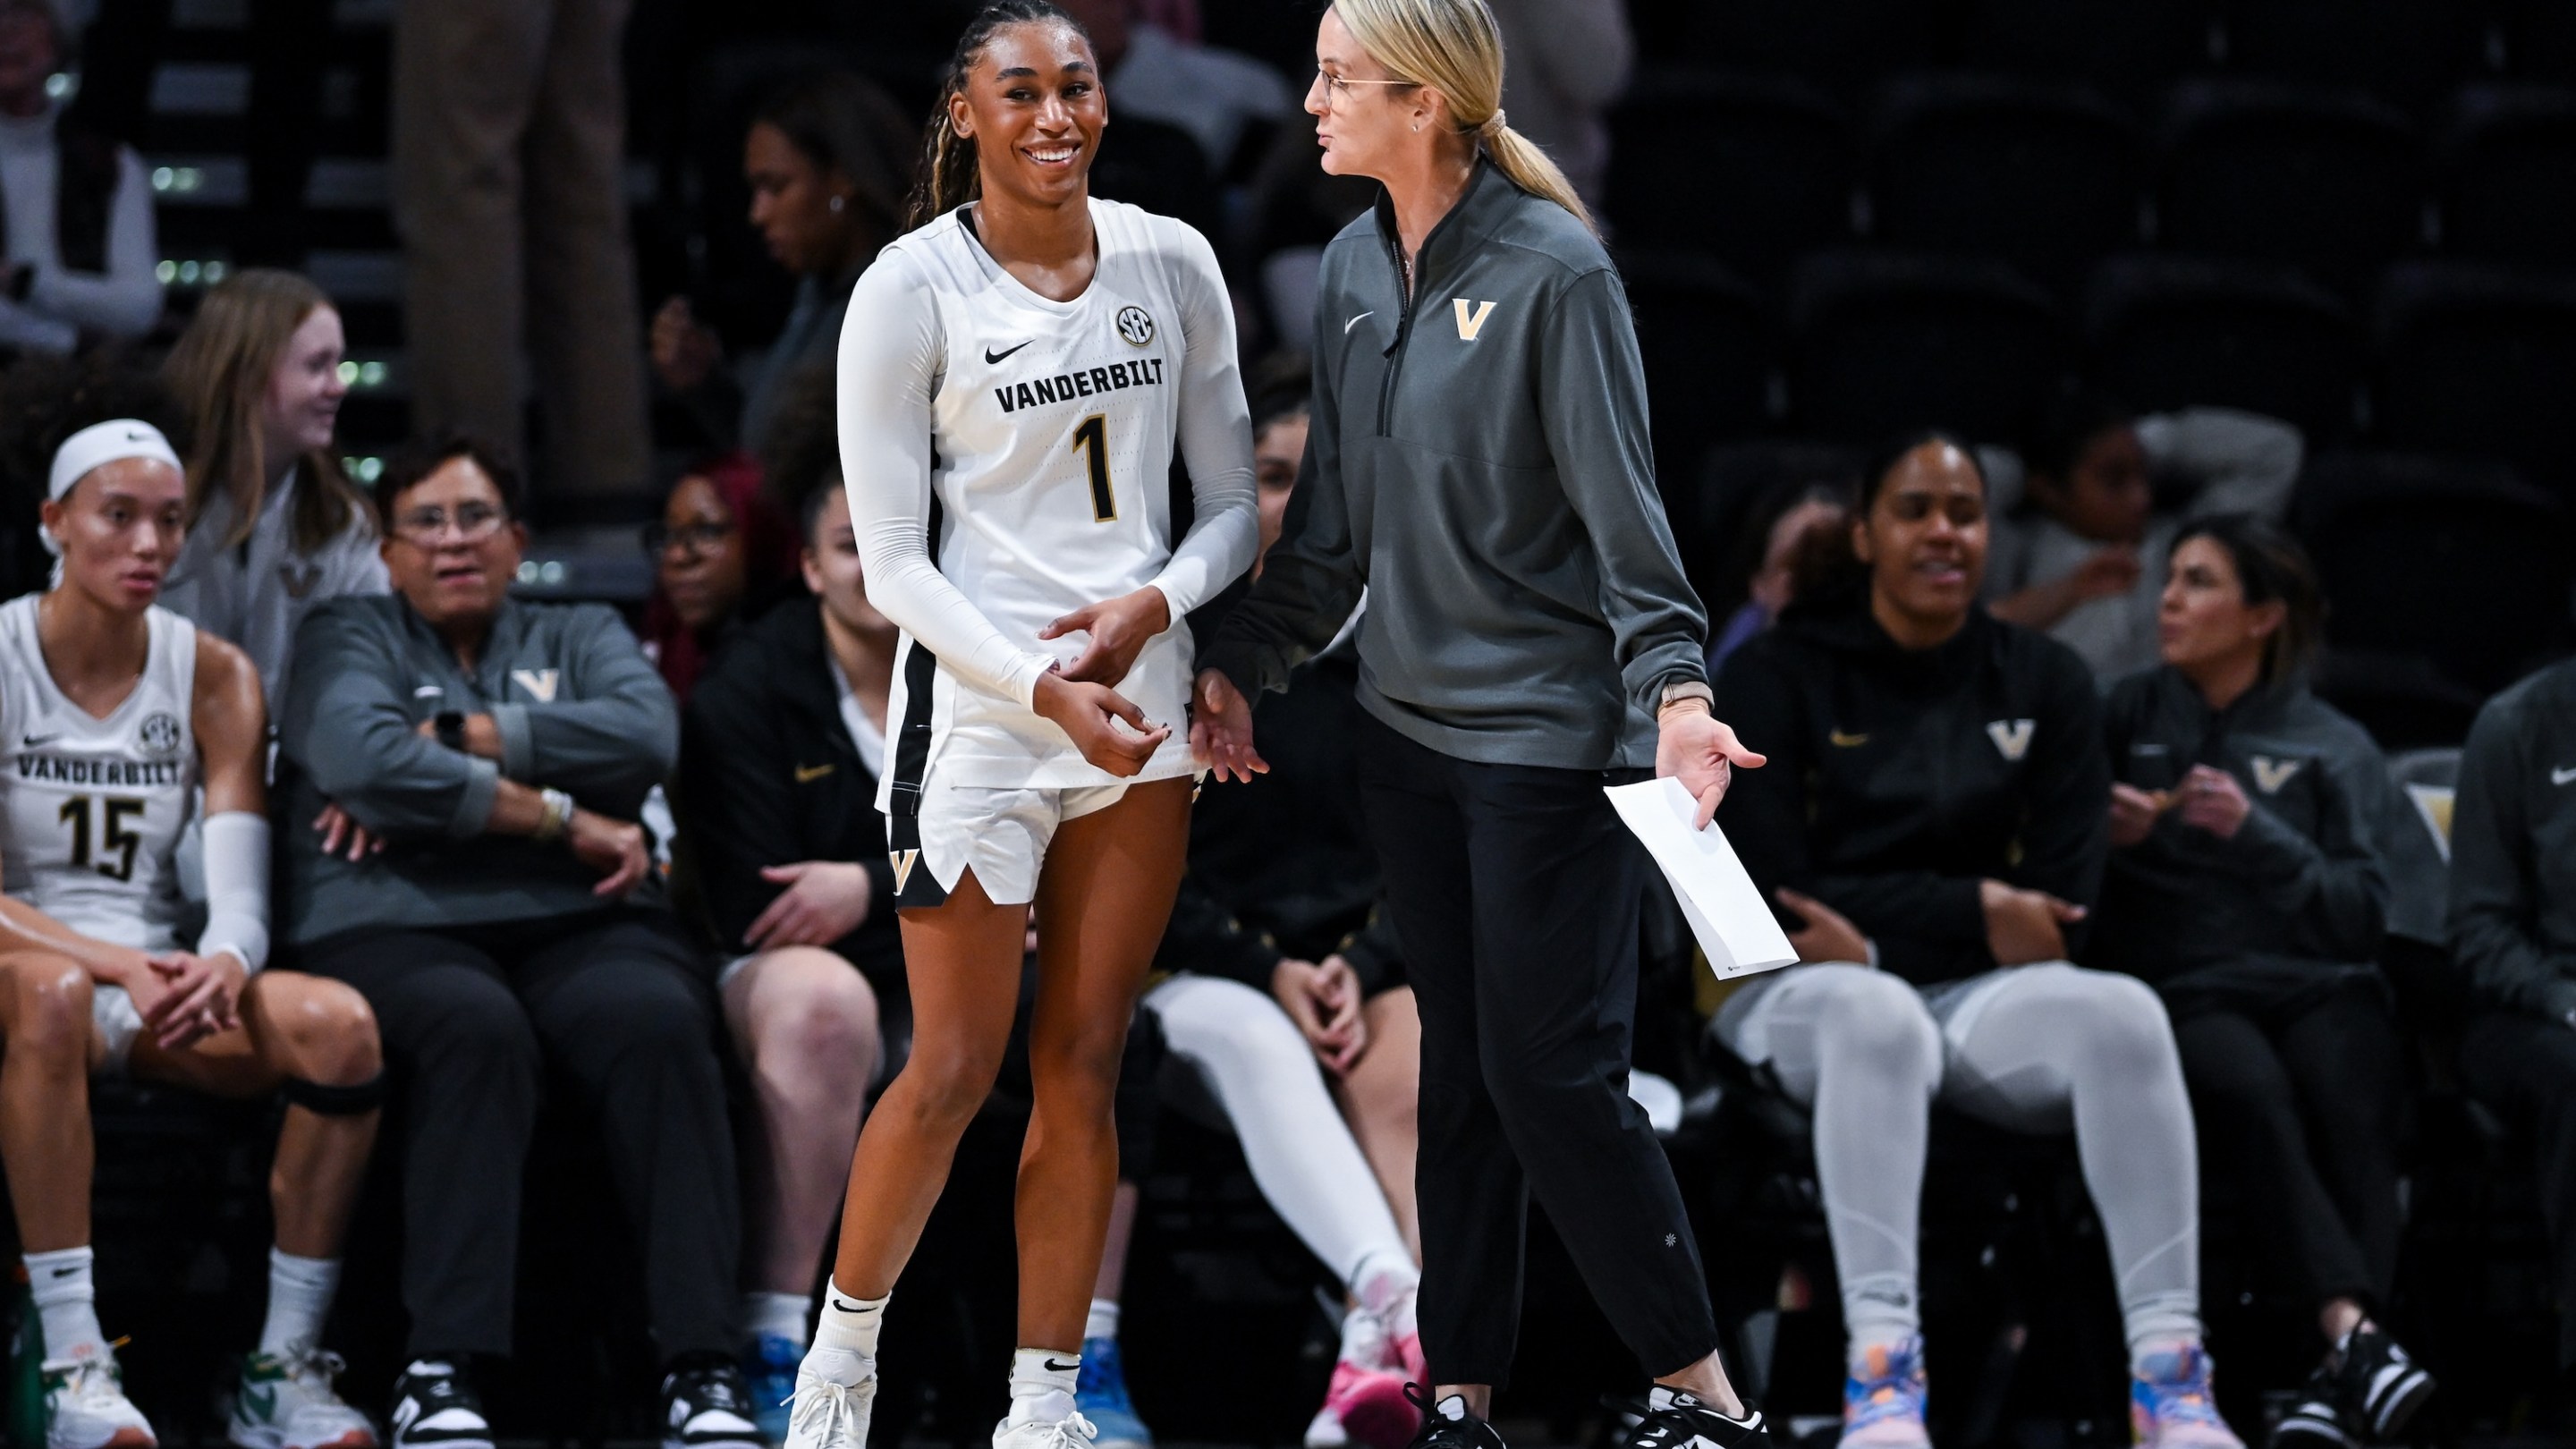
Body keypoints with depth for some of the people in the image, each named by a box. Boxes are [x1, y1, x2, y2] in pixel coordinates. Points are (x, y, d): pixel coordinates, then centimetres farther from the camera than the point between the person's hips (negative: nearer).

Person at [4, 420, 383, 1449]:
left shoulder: (213, 679, 5)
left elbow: (241, 898, -3)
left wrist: (223, 966, -29)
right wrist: (121, 968, -30)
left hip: (160, 980, 4)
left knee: (341, 1024, -27)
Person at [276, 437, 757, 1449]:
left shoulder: (580, 637, 25)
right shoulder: (350, 638, 18)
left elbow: (645, 735, 1)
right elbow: (362, 761, -5)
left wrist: (449, 740, -4)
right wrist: (563, 819, -5)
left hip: (578, 923, 2)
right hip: (397, 928, -2)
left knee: (657, 1020, -32)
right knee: (476, 1027, -37)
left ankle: (700, 1368, -37)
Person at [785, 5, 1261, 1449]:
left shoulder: (1173, 263, 3)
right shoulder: (912, 288, -8)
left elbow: (1233, 503, 9)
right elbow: (893, 560, -8)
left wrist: (1154, 603, -10)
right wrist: (1044, 688, -17)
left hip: (1141, 703, 4)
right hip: (978, 711, -4)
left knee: (1084, 1066, 5)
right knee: (956, 1071, -2)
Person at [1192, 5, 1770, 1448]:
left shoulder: (1554, 272, -15)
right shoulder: (1356, 270, 7)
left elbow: (1623, 509, -15)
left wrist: (1674, 689, -25)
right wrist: (1245, 662, 15)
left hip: (1547, 729, -7)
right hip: (1411, 724, 7)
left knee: (1553, 1073, -7)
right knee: (1459, 1073, 11)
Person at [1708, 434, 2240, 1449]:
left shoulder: (2045, 684, 11)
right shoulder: (1777, 680, 3)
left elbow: (2061, 904, 2)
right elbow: (1777, 897, -6)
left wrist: (1874, 936, -11)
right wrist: (1975, 911, -11)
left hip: (1980, 995, 3)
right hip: (1805, 995, -3)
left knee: (2121, 1011, -31)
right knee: (1878, 1016, -40)